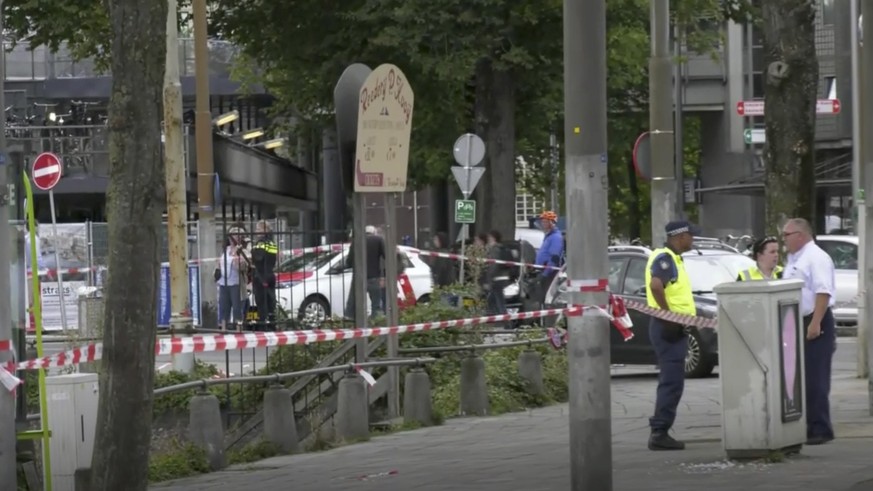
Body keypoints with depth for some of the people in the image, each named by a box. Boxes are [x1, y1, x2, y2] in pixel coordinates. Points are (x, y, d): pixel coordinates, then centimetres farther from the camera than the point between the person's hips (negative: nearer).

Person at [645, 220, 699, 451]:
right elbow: (656, 285, -30)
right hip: (669, 327, -10)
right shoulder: (664, 258, -13)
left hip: (675, 327, 10)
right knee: (671, 382, -11)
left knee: (671, 382, 12)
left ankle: (660, 432, 14)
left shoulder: (673, 259, 19)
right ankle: (659, 433, -12)